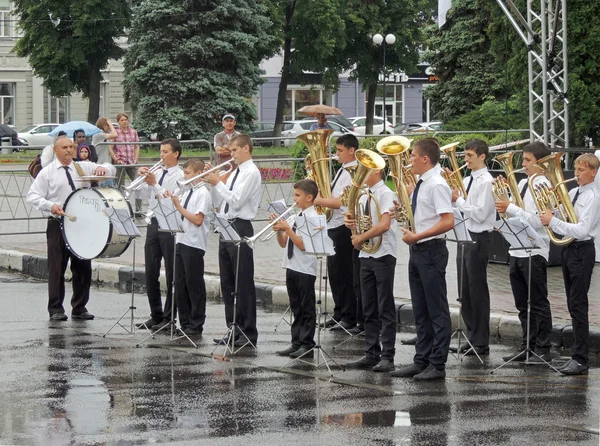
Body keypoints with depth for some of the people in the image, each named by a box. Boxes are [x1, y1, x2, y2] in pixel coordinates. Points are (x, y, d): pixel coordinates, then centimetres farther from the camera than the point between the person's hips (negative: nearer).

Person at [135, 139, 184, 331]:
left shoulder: (180, 176, -7)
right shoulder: (157, 173, 14)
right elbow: (138, 194, 14)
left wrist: (154, 185, -18)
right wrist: (141, 178, -1)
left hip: (170, 226, -7)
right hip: (154, 223, 7)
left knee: (171, 274, -1)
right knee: (151, 273, 9)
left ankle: (169, 317, 4)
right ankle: (156, 315, 17)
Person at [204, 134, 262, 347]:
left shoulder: (251, 172, -10)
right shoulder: (235, 173, 17)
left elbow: (236, 201, -19)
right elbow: (219, 203, 17)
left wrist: (218, 183, -12)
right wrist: (212, 183, 4)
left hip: (240, 229, -9)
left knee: (244, 283, -5)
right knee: (227, 283, 11)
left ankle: (249, 333, -1)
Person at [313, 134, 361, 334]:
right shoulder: (343, 170, 16)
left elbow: (340, 202, -20)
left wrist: (318, 200, -15)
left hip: (343, 227, -10)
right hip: (333, 226, 10)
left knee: (344, 274, -5)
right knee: (334, 272, 14)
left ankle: (349, 318, 0)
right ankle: (340, 315, 21)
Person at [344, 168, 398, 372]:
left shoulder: (385, 194, -10)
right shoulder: (364, 197, 14)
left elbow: (384, 225, -21)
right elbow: (360, 224, 20)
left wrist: (361, 238, -13)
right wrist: (350, 222, -3)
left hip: (383, 255, -8)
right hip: (366, 256, 8)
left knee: (385, 308, -5)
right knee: (369, 309, 9)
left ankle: (387, 357, -4)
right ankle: (371, 354, 13)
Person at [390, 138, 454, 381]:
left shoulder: (437, 185, -16)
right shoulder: (421, 185, 12)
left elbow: (448, 222, -24)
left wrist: (416, 236, -22)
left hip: (431, 251, -10)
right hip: (417, 251, 10)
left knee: (437, 310, -2)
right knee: (420, 311, 14)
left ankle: (437, 365, 2)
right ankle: (421, 361, 20)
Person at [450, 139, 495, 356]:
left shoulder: (486, 182, -13)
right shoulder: (466, 180, 13)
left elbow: (480, 214, -20)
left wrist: (458, 200, -16)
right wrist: (451, 194, 0)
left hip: (478, 238, -9)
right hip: (464, 236, 9)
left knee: (477, 290, -2)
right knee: (464, 290, 12)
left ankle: (481, 343, 4)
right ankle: (471, 336, 22)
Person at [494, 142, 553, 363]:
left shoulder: (544, 186, -12)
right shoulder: (522, 184, 13)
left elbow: (537, 221, -20)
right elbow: (514, 212, 17)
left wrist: (510, 208, -21)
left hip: (534, 253, -8)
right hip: (517, 251, 8)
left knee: (539, 303, -1)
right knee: (523, 304, 13)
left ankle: (542, 350, 4)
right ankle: (527, 347, 21)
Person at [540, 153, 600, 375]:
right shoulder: (573, 193, 11)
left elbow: (581, 231, -23)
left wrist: (553, 221, -19)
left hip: (582, 251, -9)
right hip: (568, 249, 9)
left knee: (578, 305, -9)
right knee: (573, 305, 12)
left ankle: (580, 359, -8)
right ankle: (579, 351, 19)